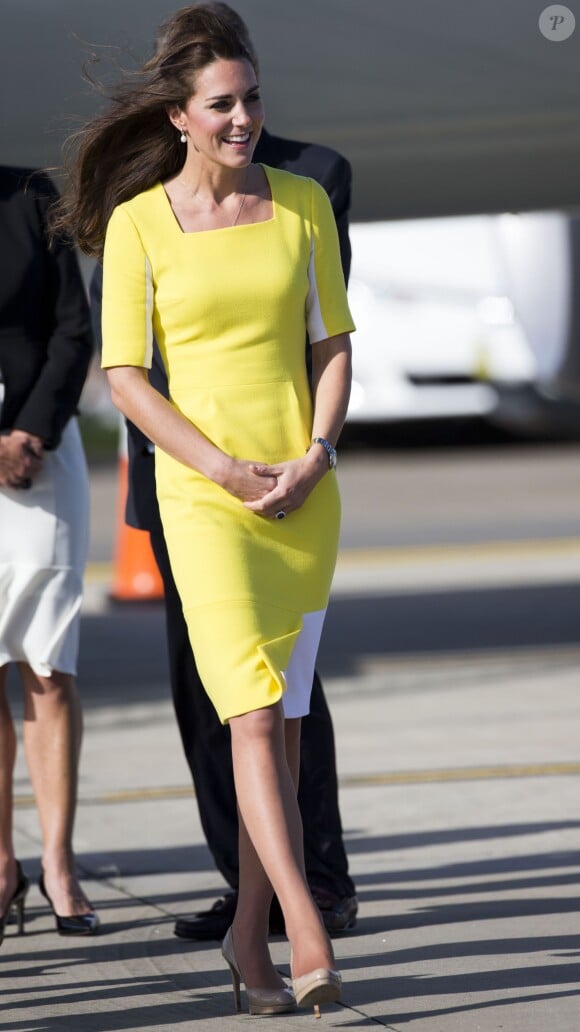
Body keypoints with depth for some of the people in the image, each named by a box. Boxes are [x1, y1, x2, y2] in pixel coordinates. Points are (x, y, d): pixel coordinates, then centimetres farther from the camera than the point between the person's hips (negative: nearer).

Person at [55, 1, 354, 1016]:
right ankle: (310, 939, -23)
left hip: (306, 493, 4)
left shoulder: (302, 201, 6)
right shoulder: (138, 222, -3)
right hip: (202, 492, -3)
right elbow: (125, 374, -3)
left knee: (281, 720, 7)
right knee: (253, 713, -15)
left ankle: (248, 934, 18)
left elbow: (334, 341, 10)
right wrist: (227, 471, -12)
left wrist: (313, 458, -6)